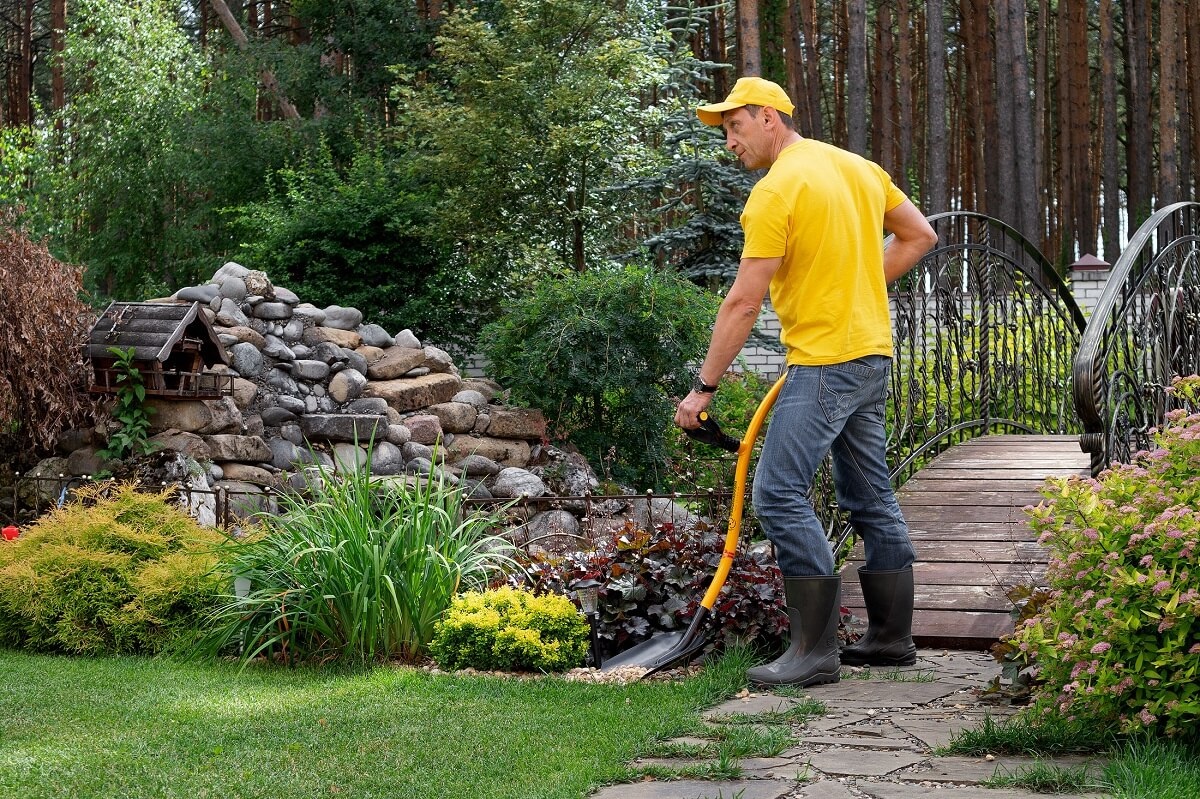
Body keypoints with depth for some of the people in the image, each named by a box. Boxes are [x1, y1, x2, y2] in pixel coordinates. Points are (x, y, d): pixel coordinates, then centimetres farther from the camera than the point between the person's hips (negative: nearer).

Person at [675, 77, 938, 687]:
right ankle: (891, 637, 22)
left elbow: (743, 303, -15)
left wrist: (703, 388, -11)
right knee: (871, 498, 15)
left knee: (779, 494, -12)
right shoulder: (857, 167, 13)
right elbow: (920, 236, 20)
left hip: (824, 362, -10)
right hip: (872, 353, 10)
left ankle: (815, 650, -14)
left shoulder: (775, 191, -13)